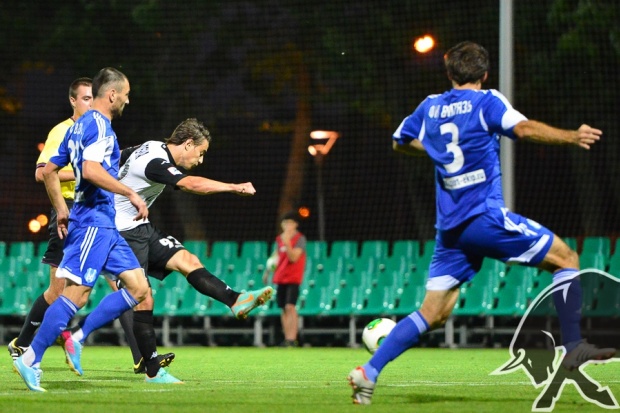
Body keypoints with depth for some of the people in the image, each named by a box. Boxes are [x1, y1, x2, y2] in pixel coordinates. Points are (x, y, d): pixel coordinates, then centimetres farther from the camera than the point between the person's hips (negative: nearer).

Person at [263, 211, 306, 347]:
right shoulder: (279, 239, 11)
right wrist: (268, 270, 16)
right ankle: (287, 338, 9)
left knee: (290, 306, -18)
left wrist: (287, 244, -27)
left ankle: (292, 338, -22)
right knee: (283, 309, 5)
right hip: (280, 277, 6)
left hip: (293, 278, -6)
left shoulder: (300, 239, -7)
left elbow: (294, 257, -17)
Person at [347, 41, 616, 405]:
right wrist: (572, 137, -22)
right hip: (486, 217, -6)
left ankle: (369, 372, -2)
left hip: (450, 228, 6)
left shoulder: (430, 107, 14)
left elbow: (400, 142, 30)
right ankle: (573, 347, -6)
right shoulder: (487, 102, -2)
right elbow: (524, 128, -20)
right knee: (566, 258, 5)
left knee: (434, 313, 9)